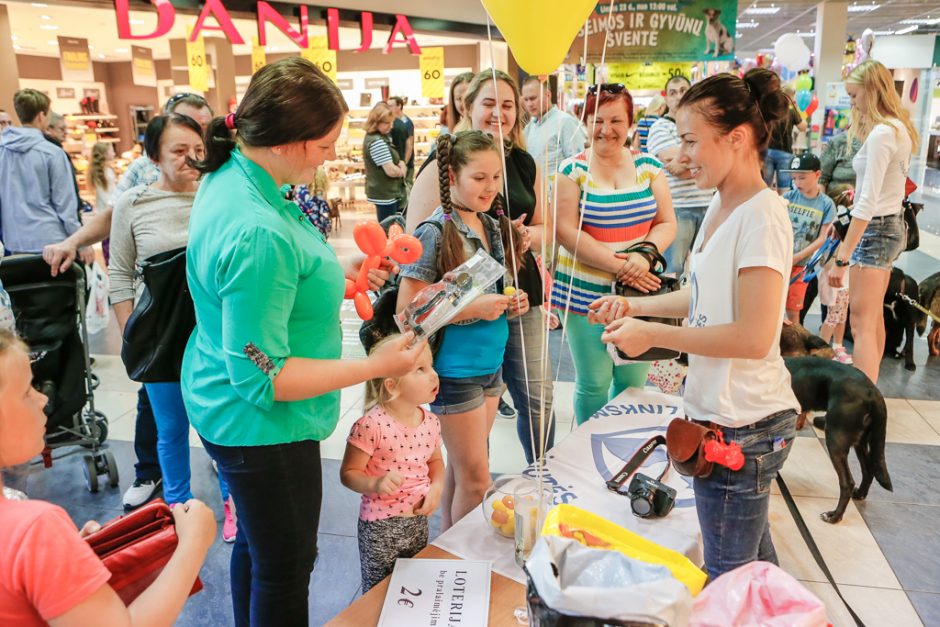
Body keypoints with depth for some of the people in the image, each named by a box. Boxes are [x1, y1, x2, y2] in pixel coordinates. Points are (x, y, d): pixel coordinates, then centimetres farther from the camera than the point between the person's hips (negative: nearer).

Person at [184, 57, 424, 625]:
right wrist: (375, 366, -23)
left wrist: (337, 272, 5)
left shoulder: (230, 175, -2)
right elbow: (262, 376, -28)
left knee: (257, 545, 29)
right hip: (262, 427, -10)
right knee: (286, 570, 12)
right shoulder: (259, 234, -33)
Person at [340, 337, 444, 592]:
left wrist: (436, 488, -4)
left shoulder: (431, 422, -2)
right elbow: (348, 473, -15)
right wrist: (375, 484, -32)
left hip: (419, 520, 6)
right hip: (381, 526, -6)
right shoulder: (371, 426, -22)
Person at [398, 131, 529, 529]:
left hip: (491, 363, 7)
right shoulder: (436, 233, -16)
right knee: (476, 480, 3)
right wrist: (473, 308, -23)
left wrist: (510, 305, -1)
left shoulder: (493, 226, 7)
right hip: (456, 370, -7)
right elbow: (406, 310, -17)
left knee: (461, 472, 19)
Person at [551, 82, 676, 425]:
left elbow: (667, 223, 6)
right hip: (586, 294, -3)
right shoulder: (573, 171, -3)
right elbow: (567, 232, -11)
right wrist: (619, 266, -19)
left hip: (640, 293, 3)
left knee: (634, 380, 11)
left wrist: (645, 255, -15)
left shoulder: (648, 166, 6)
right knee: (593, 383, 5)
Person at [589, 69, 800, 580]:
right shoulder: (721, 207, 8)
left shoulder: (762, 217, -21)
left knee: (727, 577, 7)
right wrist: (637, 306, 9)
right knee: (753, 556, 26)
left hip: (741, 427, -9)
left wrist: (654, 335, -18)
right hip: (723, 414, 9)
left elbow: (753, 336, -25)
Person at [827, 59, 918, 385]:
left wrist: (843, 257, -27)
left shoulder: (881, 134, -20)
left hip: (875, 229, -10)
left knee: (861, 324, -11)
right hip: (892, 225, 10)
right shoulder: (899, 128, 10)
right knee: (874, 317, 20)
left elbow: (867, 202, -26)